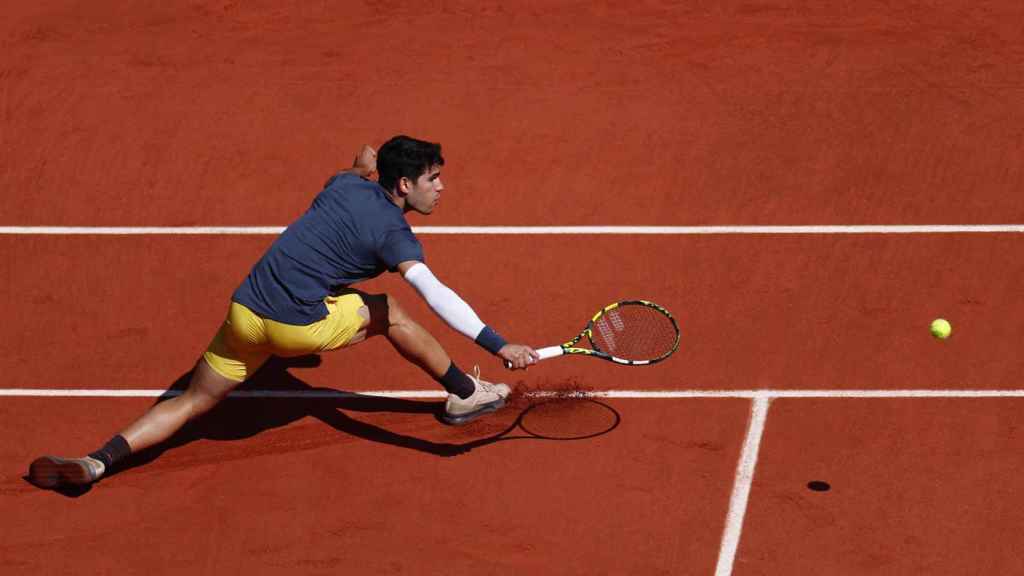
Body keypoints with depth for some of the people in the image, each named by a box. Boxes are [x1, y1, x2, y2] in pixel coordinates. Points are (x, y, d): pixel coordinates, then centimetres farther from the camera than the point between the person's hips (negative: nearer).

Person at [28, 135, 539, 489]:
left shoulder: (347, 184, 11)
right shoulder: (394, 233, -8)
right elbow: (436, 295, -22)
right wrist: (498, 344, -27)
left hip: (244, 310, 6)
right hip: (299, 325, -6)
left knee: (193, 401, 14)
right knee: (388, 312, 17)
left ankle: (98, 460, -1)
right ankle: (466, 394, 28)